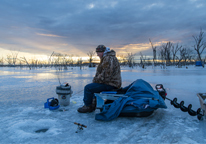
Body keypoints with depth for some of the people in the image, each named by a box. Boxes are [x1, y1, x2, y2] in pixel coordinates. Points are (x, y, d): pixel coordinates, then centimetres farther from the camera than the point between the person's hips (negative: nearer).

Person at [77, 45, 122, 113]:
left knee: (88, 88, -13)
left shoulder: (109, 59, -19)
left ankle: (87, 107, 3)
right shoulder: (106, 58, 17)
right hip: (108, 82, 12)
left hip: (110, 84, -12)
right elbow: (101, 72, 24)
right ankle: (93, 104, 24)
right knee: (92, 86, 25)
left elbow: (105, 75, -25)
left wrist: (96, 80, -12)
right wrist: (95, 79, 10)